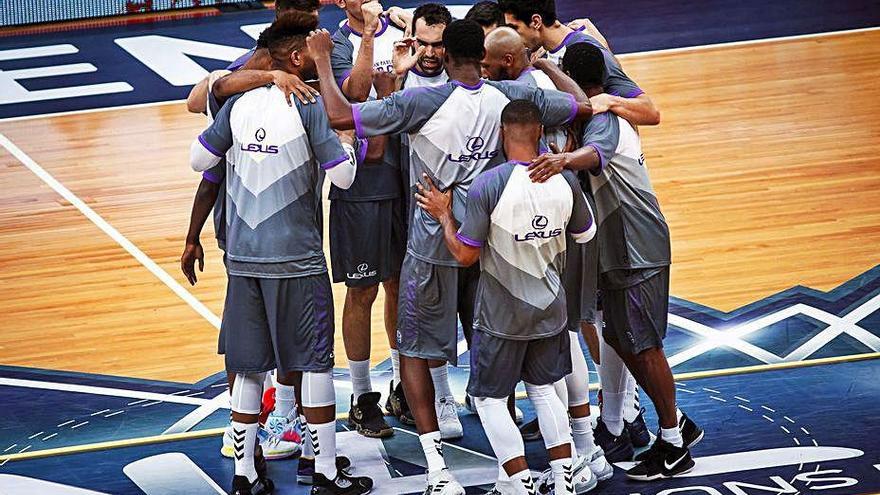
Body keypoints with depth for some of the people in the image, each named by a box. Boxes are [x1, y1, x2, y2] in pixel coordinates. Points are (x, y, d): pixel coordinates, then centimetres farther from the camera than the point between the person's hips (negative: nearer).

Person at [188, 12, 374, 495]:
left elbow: (199, 159, 11)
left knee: (248, 368, 10)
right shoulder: (310, 106, -11)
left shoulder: (238, 105, 4)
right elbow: (343, 175, -11)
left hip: (242, 256, 5)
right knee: (315, 363, 5)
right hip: (296, 257, -5)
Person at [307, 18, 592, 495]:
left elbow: (341, 116, -23)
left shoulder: (424, 101, -18)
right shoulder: (513, 97, -5)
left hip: (434, 243, -4)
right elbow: (584, 107, 8)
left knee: (414, 349, 6)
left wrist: (322, 60, -9)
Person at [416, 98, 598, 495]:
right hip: (551, 309, 5)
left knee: (490, 399, 11)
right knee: (543, 389, 22)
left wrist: (443, 215, -1)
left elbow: (465, 254, -18)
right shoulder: (564, 180, -9)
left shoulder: (487, 186, -23)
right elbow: (585, 234, 10)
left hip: (502, 315, -5)